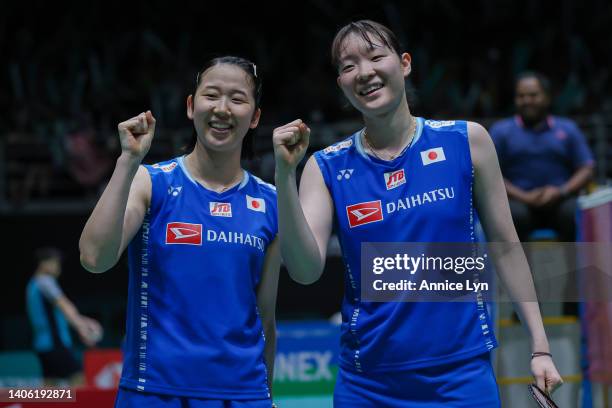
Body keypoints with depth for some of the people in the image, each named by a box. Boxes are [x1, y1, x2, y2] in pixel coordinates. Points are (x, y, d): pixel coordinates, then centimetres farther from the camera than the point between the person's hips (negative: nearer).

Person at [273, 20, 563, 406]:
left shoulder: (466, 139, -1)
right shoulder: (328, 167, -1)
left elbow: (506, 245, 4)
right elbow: (305, 271, -11)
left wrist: (540, 347, 1)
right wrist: (285, 174, -20)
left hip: (462, 372, -1)